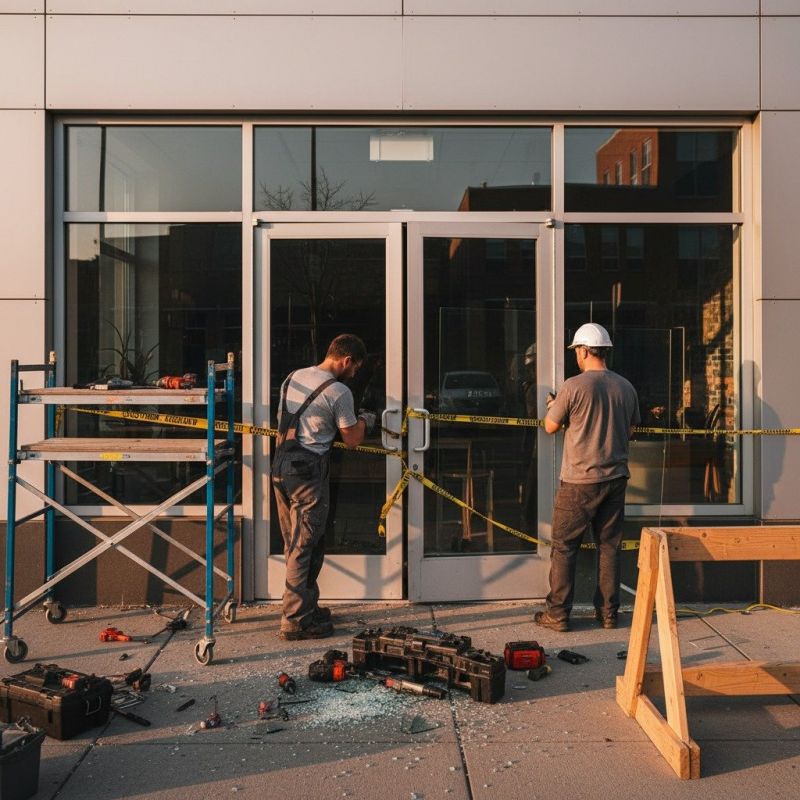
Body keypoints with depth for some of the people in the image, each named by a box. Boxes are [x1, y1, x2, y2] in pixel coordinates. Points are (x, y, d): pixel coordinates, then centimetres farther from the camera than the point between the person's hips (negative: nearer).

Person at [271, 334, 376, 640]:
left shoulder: (293, 378, 11)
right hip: (308, 472, -8)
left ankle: (307, 607, 27)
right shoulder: (339, 392, -12)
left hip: (280, 467, 8)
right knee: (305, 548, -1)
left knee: (295, 544, 16)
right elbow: (352, 440, -4)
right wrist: (364, 421, 16)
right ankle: (295, 621, 5)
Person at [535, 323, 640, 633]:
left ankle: (558, 613, 8)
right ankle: (608, 612, 18)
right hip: (616, 478, 5)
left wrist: (553, 406, 19)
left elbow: (551, 426, -2)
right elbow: (629, 430, 15)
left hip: (580, 480, -5)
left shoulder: (574, 386, -13)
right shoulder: (626, 387, 4)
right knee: (609, 545, 11)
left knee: (564, 546, 4)